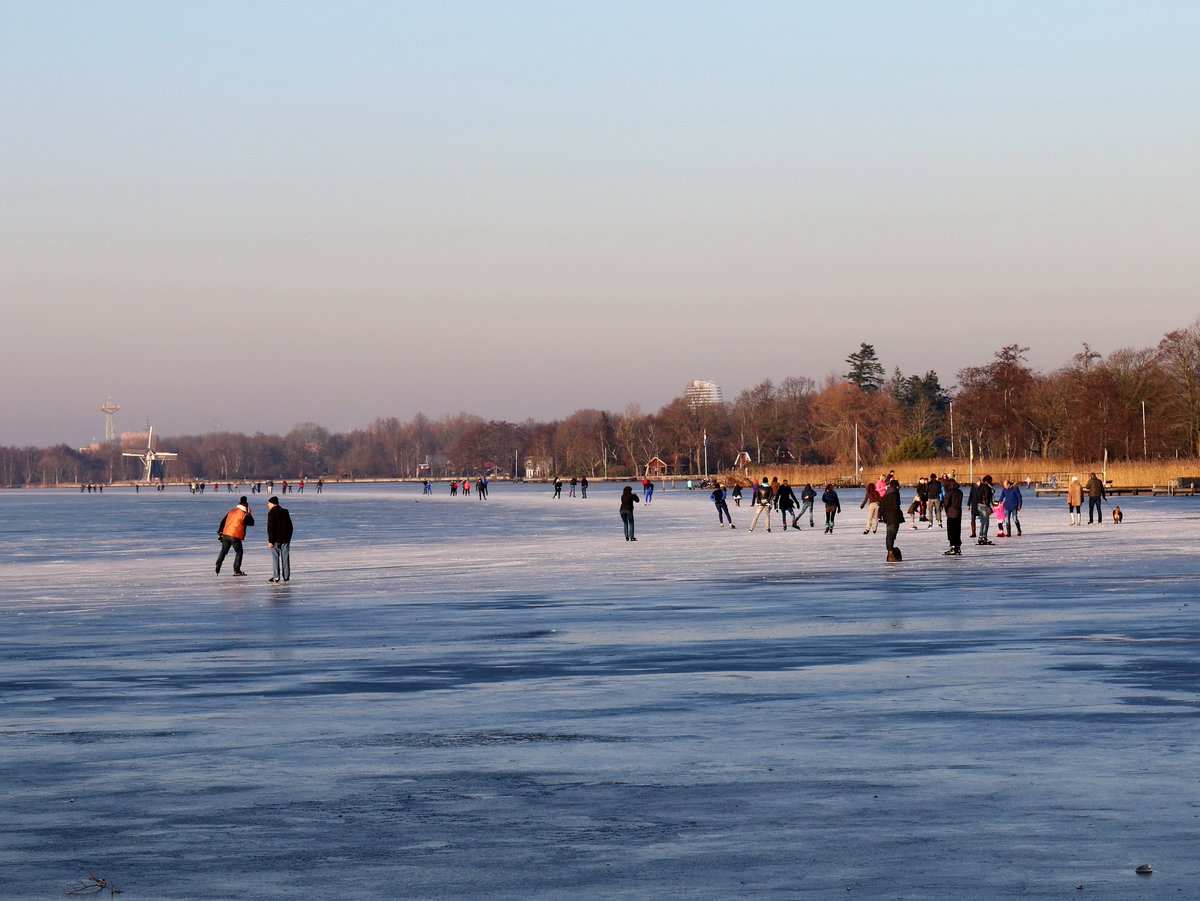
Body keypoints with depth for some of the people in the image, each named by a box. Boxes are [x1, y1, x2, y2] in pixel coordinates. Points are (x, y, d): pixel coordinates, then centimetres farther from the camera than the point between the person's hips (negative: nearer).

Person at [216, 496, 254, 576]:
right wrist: (249, 514, 10)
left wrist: (220, 532, 21)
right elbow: (251, 523, 1)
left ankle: (217, 567, 7)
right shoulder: (244, 515, -7)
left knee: (223, 551, 15)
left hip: (226, 535, 5)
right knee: (239, 552, 7)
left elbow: (223, 522, 15)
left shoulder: (231, 512, 13)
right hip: (235, 536, -5)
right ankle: (236, 570, 3)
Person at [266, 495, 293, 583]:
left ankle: (276, 577, -6)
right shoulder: (285, 511, 11)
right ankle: (286, 576, 10)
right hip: (286, 539, 6)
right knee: (285, 558, 9)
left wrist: (270, 541, -14)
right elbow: (290, 526, 15)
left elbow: (270, 528, -14)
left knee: (275, 557, -1)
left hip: (276, 539, -6)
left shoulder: (272, 513, -10)